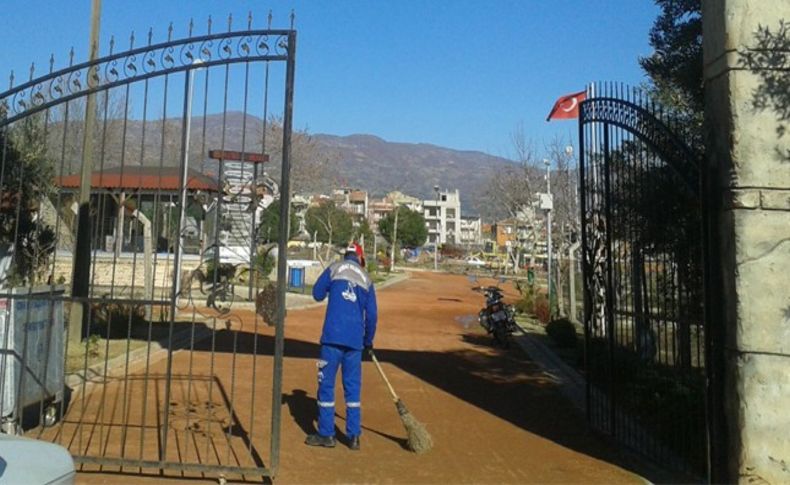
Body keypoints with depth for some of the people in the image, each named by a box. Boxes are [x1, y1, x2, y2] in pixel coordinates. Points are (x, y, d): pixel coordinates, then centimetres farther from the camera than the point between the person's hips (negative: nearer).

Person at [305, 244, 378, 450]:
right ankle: (354, 437, 14)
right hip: (355, 340, 3)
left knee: (326, 384, 6)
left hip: (333, 336, -3)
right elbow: (372, 315, 9)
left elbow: (317, 294, 8)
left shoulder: (334, 269, 4)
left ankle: (326, 435, 11)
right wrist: (368, 340, 21)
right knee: (353, 387, 11)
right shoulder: (366, 279, 11)